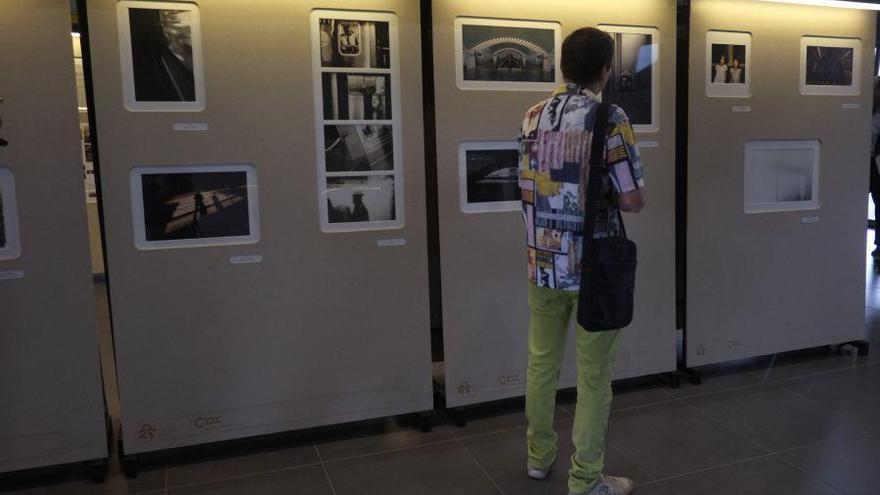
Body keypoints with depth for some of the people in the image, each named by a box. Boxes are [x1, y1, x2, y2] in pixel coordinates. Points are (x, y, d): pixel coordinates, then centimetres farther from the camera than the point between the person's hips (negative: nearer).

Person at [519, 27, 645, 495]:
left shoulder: (533, 115, 4)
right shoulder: (610, 118, -13)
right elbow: (632, 201, -14)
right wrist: (612, 193, 5)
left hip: (543, 264, 5)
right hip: (594, 267, -5)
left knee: (542, 362, 18)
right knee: (593, 376, 7)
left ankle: (539, 454, 35)